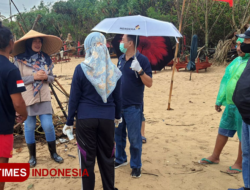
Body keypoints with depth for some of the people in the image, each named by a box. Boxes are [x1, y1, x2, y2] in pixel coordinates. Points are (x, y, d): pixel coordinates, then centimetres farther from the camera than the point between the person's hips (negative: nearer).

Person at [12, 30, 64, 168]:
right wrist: (33, 77, -19)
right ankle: (32, 156, 26)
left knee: (48, 126, 2)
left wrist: (46, 77, -11)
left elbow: (52, 78, 11)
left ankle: (53, 153, 21)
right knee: (29, 127, 9)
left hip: (44, 98, 2)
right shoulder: (20, 60, -6)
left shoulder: (46, 59, 4)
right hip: (27, 99, -2)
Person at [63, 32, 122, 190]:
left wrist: (69, 121, 4)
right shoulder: (114, 70, 1)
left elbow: (74, 98, -5)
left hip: (85, 118, -2)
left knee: (87, 158, 10)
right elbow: (118, 97, 9)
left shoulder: (81, 69, -7)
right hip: (107, 119, 3)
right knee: (107, 157, 15)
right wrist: (118, 115, 24)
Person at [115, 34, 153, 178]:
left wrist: (139, 70, -30)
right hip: (118, 104, 6)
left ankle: (136, 165, 22)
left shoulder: (142, 59, -11)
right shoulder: (121, 59, 8)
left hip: (133, 106, -6)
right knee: (118, 134, 18)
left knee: (134, 138, 5)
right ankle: (120, 159, 38)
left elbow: (149, 83, -15)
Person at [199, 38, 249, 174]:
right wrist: (219, 100, 17)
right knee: (223, 130, 17)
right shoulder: (236, 61, 11)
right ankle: (215, 157, 33)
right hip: (230, 104, 8)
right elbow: (226, 81, 15)